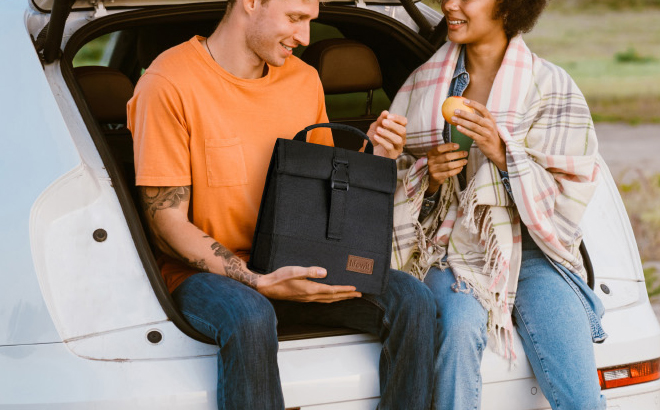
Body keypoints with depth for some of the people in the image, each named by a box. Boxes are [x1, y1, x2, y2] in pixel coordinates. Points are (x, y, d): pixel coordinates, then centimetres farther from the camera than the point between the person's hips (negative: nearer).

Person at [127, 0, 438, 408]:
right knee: (250, 318, -40)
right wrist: (260, 282, -24)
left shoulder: (305, 80, 9)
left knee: (413, 300, -17)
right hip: (206, 273, -5)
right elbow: (167, 222, -13)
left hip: (296, 267, 6)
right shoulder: (170, 83, -11)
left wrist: (371, 157, -3)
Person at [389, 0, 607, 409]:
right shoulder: (423, 83, 10)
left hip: (531, 251, -1)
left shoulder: (551, 85, 2)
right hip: (452, 248, 1)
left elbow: (569, 200, -2)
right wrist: (427, 176, -6)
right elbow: (390, 186, 16)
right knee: (460, 327, -34)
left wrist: (503, 153, -15)